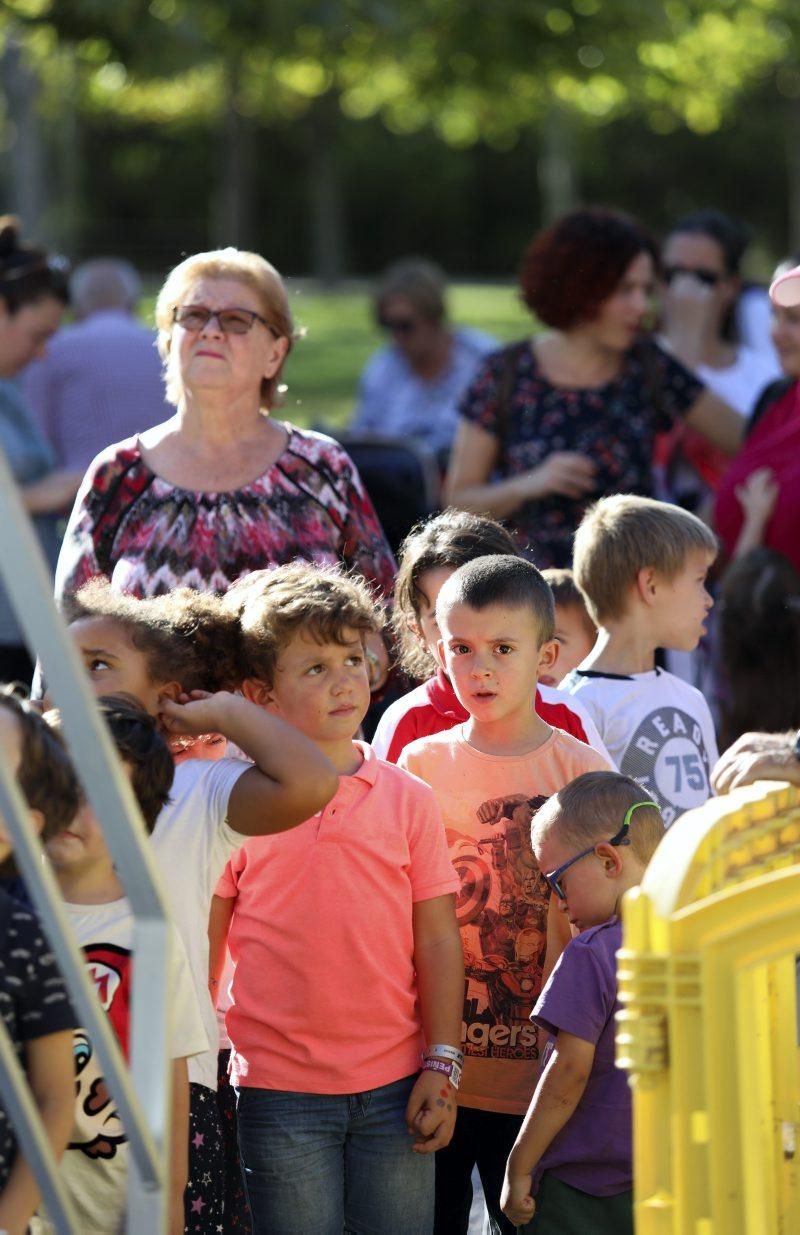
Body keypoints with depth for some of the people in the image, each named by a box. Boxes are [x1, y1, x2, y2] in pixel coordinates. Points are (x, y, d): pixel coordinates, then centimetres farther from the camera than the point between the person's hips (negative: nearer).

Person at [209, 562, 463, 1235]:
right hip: (279, 1094, -2)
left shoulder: (407, 799, 3)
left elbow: (438, 941, 5)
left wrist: (442, 1065, 0)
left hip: (395, 1087, 2)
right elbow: (202, 949, 3)